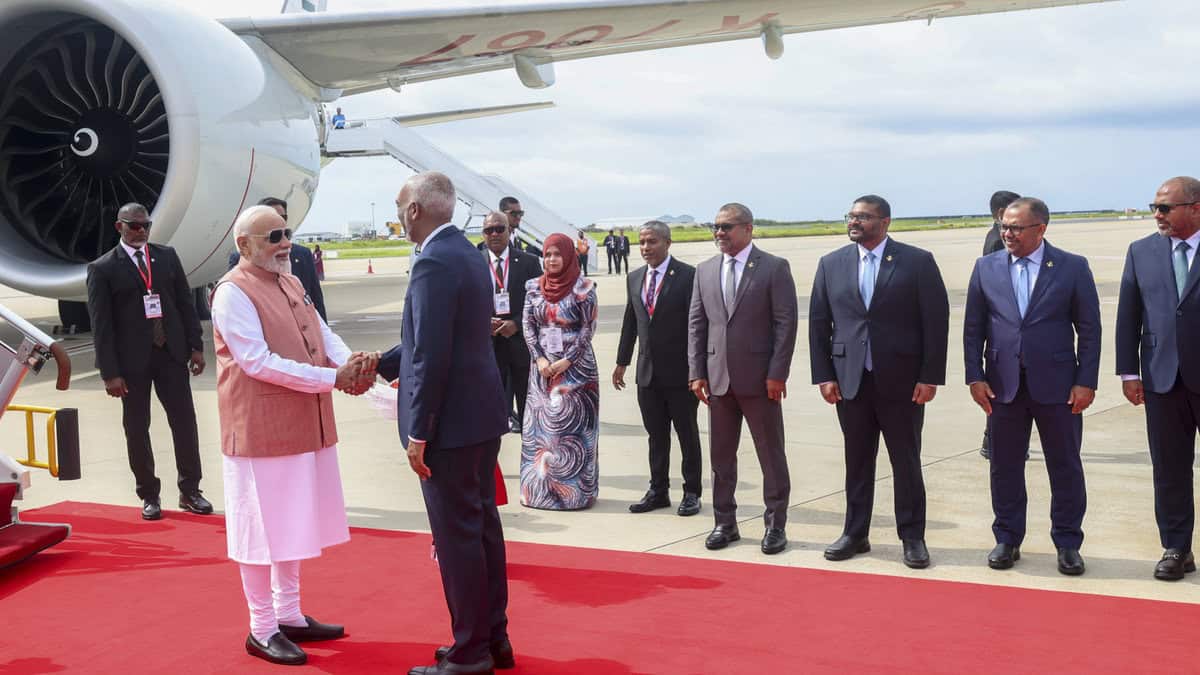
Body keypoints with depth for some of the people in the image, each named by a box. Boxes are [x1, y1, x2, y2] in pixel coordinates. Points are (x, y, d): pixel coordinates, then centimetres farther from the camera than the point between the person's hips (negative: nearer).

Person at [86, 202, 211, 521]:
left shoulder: (167, 255, 7)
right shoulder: (102, 268, -3)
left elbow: (185, 302, 9)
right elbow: (101, 324, -6)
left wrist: (196, 346, 2)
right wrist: (109, 372, -10)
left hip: (171, 352, 3)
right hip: (132, 360, -2)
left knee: (185, 422, 3)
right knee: (136, 429, 6)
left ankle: (190, 491, 15)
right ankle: (149, 496, 18)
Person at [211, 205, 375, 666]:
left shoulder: (291, 282, 13)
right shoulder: (233, 293, -15)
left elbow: (322, 332, 8)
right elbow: (258, 363, -22)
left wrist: (350, 362, -15)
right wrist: (332, 378, -23)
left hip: (304, 427, 9)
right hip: (261, 431, -9)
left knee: (294, 524, 17)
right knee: (263, 529, 1)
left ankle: (289, 616, 29)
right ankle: (261, 629, 13)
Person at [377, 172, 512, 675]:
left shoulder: (433, 263, -19)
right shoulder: (469, 254, 11)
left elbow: (432, 358, -22)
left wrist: (418, 433, -17)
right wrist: (380, 364, 19)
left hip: (450, 424, -10)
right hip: (482, 415, 10)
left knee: (457, 538, 0)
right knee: (483, 528, 16)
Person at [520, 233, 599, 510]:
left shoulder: (583, 288, -5)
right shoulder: (534, 287, 8)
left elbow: (589, 328, -7)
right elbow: (529, 326, 7)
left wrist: (566, 361, -13)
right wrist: (539, 358, -6)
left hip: (576, 366, -4)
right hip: (542, 367, 4)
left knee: (573, 426, -2)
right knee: (540, 426, 6)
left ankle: (575, 489, 5)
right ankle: (540, 487, 14)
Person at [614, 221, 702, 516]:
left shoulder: (688, 275, -9)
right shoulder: (634, 278, 9)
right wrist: (622, 361, 16)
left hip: (680, 370, -5)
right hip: (648, 371, 5)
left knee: (687, 434, 7)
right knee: (656, 435, 12)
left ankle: (692, 492, 17)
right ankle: (658, 491, 21)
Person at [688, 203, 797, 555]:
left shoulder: (774, 268, -4)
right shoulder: (705, 271, 10)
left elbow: (786, 323, -7)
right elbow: (696, 323, 10)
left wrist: (777, 374, -13)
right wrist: (697, 373, 2)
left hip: (760, 378, -4)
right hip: (718, 378, 4)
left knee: (772, 454, 4)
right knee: (721, 455, 10)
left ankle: (775, 525, 15)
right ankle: (725, 522, 22)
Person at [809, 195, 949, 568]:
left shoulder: (918, 261, -3)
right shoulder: (831, 264, 6)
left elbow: (936, 321, -5)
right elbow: (818, 323, 8)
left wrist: (930, 377, -9)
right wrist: (824, 376, 1)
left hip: (902, 381, -2)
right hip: (850, 380, 3)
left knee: (906, 462, 7)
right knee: (857, 461, 10)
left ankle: (912, 537, 18)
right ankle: (855, 534, 21)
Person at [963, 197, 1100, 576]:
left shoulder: (1072, 267, -2)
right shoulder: (986, 268, 4)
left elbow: (1089, 329, -1)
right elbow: (973, 328, 6)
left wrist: (1086, 382, -7)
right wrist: (975, 377, -1)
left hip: (1056, 384, -2)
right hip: (1003, 385, 2)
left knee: (1065, 467, 6)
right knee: (1005, 466, 9)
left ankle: (1067, 543, 19)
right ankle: (1007, 539, 22)